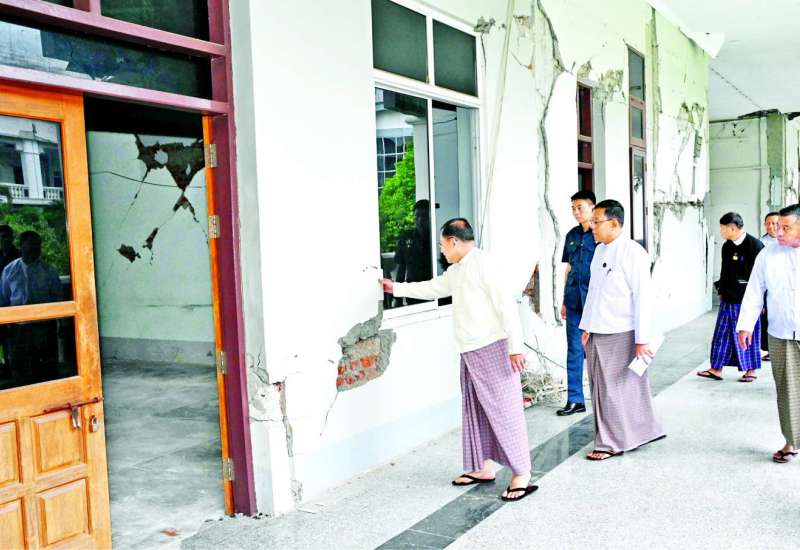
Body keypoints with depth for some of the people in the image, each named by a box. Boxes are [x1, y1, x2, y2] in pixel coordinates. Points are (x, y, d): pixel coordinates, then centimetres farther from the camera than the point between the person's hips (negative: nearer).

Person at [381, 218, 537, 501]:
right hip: (470, 352, 9)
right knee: (475, 412, 14)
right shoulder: (456, 271, 15)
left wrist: (515, 347, -22)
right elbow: (431, 288, 32)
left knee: (505, 411, -5)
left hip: (492, 349, -9)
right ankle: (482, 467, 24)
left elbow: (506, 303, -19)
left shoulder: (481, 262, -14)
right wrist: (396, 288, 37)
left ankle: (522, 475, 1)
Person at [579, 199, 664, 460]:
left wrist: (642, 339, -16)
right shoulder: (599, 250, 11)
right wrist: (586, 327, 17)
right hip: (597, 334, 8)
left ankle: (612, 443, 14)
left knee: (614, 390, 1)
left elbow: (643, 297, -14)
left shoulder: (633, 253, -12)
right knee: (601, 389, 13)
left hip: (620, 335, -8)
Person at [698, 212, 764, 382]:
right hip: (729, 299, 7)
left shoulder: (754, 245, -14)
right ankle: (716, 369, 16)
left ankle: (751, 371, 19)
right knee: (722, 334, 9)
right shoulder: (727, 246, 7)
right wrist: (721, 291, 16)